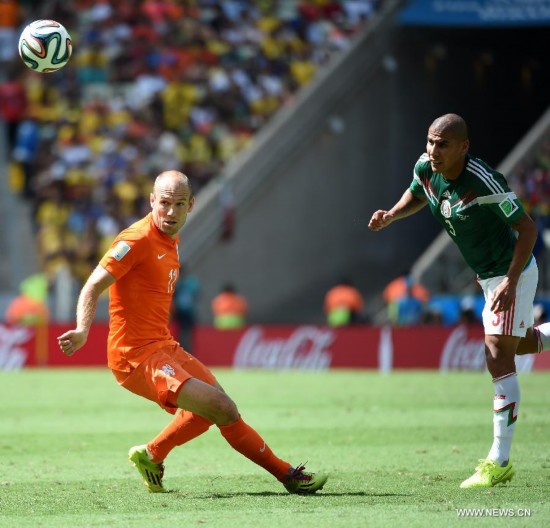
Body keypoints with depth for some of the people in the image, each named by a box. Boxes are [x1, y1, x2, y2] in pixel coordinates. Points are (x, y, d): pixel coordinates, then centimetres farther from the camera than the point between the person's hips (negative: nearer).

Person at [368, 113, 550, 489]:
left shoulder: (484, 181, -32)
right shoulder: (425, 169, -9)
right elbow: (416, 196, 15)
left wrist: (511, 282, -34)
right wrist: (391, 215, -5)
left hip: (512, 274, -9)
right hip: (488, 275, 9)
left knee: (499, 361, -13)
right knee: (516, 344, 26)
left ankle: (499, 461, -10)